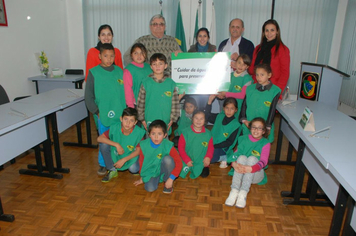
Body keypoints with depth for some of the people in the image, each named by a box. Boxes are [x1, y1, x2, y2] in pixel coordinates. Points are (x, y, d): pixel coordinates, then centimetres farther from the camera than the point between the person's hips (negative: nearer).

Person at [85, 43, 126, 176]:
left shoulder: (119, 71, 6)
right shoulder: (93, 72, -1)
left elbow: (126, 91, 12)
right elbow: (88, 96, 0)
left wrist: (125, 109, 6)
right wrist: (96, 111, -6)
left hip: (120, 115, 2)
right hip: (102, 115, -2)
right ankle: (103, 164, 24)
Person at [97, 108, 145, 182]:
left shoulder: (139, 132, -26)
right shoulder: (115, 128, -23)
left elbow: (138, 150, -16)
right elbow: (99, 138, -23)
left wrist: (124, 160, -24)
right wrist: (116, 144, -32)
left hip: (131, 156, -1)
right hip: (115, 154, 1)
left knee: (134, 170, -28)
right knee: (103, 144, -24)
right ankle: (112, 170, -6)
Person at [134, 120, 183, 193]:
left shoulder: (168, 146, -23)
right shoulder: (144, 145, -14)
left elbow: (179, 163, -22)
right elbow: (141, 161, 1)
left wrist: (171, 179, -26)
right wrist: (142, 177, 10)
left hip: (164, 170, -1)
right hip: (151, 171, 1)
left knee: (167, 158, -31)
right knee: (149, 188, -23)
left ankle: (167, 181, -7)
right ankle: (158, 180, 11)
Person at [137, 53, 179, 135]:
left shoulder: (171, 83, 1)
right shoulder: (146, 83, -1)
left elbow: (175, 103, 3)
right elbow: (140, 102, 2)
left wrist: (172, 119, -1)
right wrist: (142, 119, 0)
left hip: (166, 123, 1)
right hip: (149, 122, -1)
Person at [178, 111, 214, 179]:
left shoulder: (208, 133, -3)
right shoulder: (186, 132, -9)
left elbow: (211, 147, 4)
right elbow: (181, 147, -7)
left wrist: (208, 157, -13)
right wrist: (187, 160, -12)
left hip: (201, 162, 1)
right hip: (187, 162, -1)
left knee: (204, 174, -12)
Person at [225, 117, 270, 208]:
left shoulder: (265, 143, -4)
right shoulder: (244, 139, 4)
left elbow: (263, 162, -18)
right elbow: (236, 154, -5)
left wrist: (251, 168, -38)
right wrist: (234, 163, -29)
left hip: (256, 175, -1)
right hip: (241, 173, 2)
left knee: (252, 158, -30)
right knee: (242, 157, -28)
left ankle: (243, 193, -38)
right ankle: (234, 191, -35)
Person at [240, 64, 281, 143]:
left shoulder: (275, 91, -5)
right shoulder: (250, 89, 3)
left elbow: (272, 110, -6)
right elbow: (244, 105, 6)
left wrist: (268, 126, -9)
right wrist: (244, 119, -5)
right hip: (248, 127, 3)